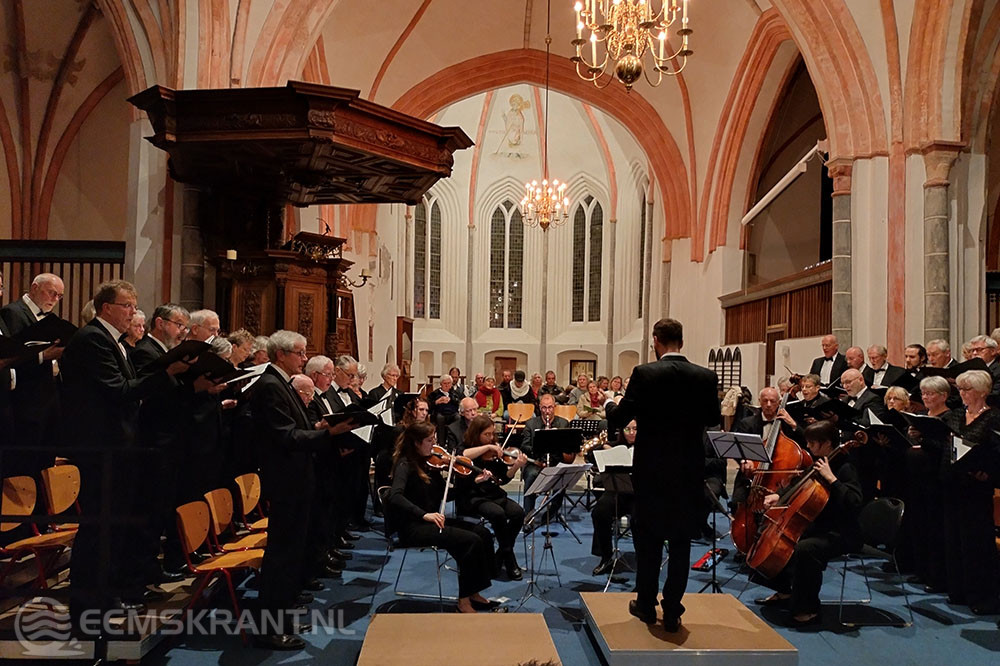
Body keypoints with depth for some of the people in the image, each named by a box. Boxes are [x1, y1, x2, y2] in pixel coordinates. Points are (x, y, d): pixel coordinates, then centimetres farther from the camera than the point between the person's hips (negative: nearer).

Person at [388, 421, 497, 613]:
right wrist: (424, 514, -39)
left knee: (483, 533, -9)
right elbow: (395, 497, -29)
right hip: (412, 528, -8)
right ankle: (464, 601, -10)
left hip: (432, 521, 8)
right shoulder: (405, 465, -12)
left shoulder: (429, 463, 10)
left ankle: (473, 592, -2)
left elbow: (445, 494, 12)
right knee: (471, 541, -22)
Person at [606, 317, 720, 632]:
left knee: (648, 538, 14)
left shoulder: (644, 373, -13)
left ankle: (646, 604, 24)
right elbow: (713, 419, 10)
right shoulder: (706, 377, -4)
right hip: (690, 471, 2)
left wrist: (610, 404, 14)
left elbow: (620, 418, -8)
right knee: (681, 541, 11)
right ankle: (672, 611, 16)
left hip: (652, 468, -2)